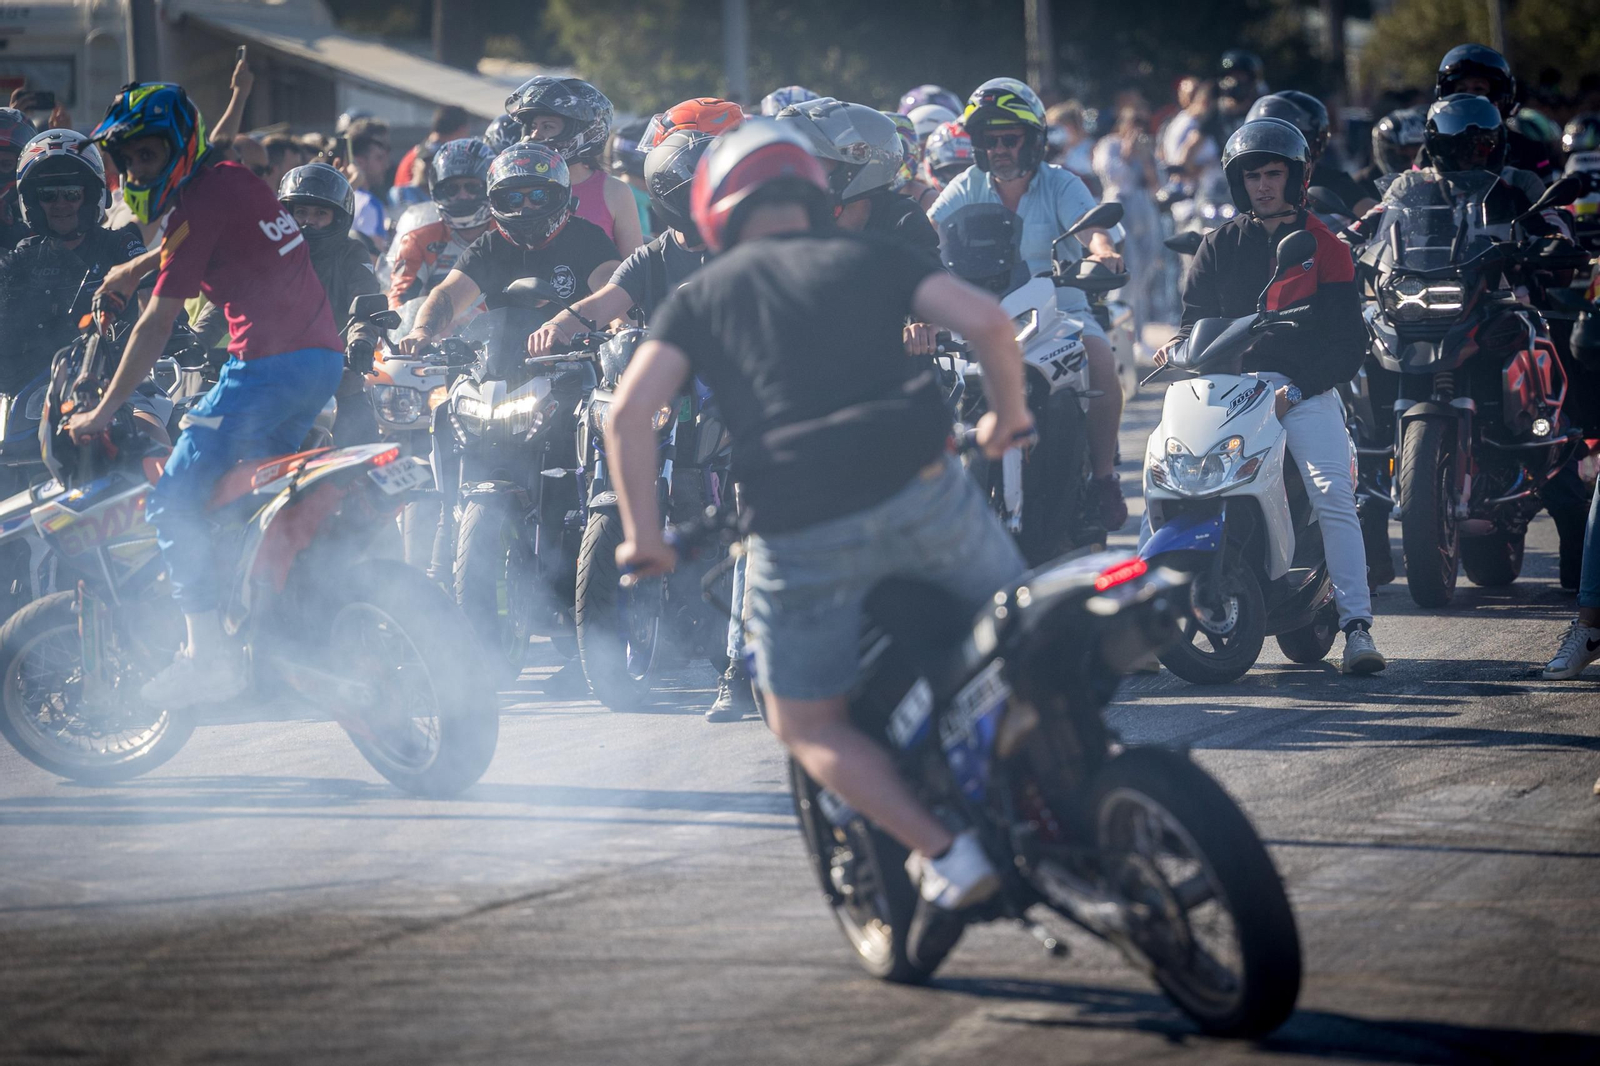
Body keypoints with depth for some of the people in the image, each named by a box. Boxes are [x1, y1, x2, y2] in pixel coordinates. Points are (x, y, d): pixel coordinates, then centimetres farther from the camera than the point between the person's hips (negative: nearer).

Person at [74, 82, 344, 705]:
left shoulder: (199, 205, -9)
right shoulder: (235, 180, 17)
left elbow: (157, 325, -8)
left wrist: (102, 413, -2)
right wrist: (132, 271, 44)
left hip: (268, 366, -10)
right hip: (324, 359, 10)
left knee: (175, 504, -7)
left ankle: (208, 655, -15)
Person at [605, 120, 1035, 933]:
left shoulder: (700, 297, 17)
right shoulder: (868, 258, 17)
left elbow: (630, 411, 2)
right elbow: (985, 319, 3)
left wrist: (643, 536, 9)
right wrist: (1008, 414, 20)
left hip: (801, 529, -1)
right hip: (920, 490, 1)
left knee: (808, 727, 13)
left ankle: (941, 852, -3)